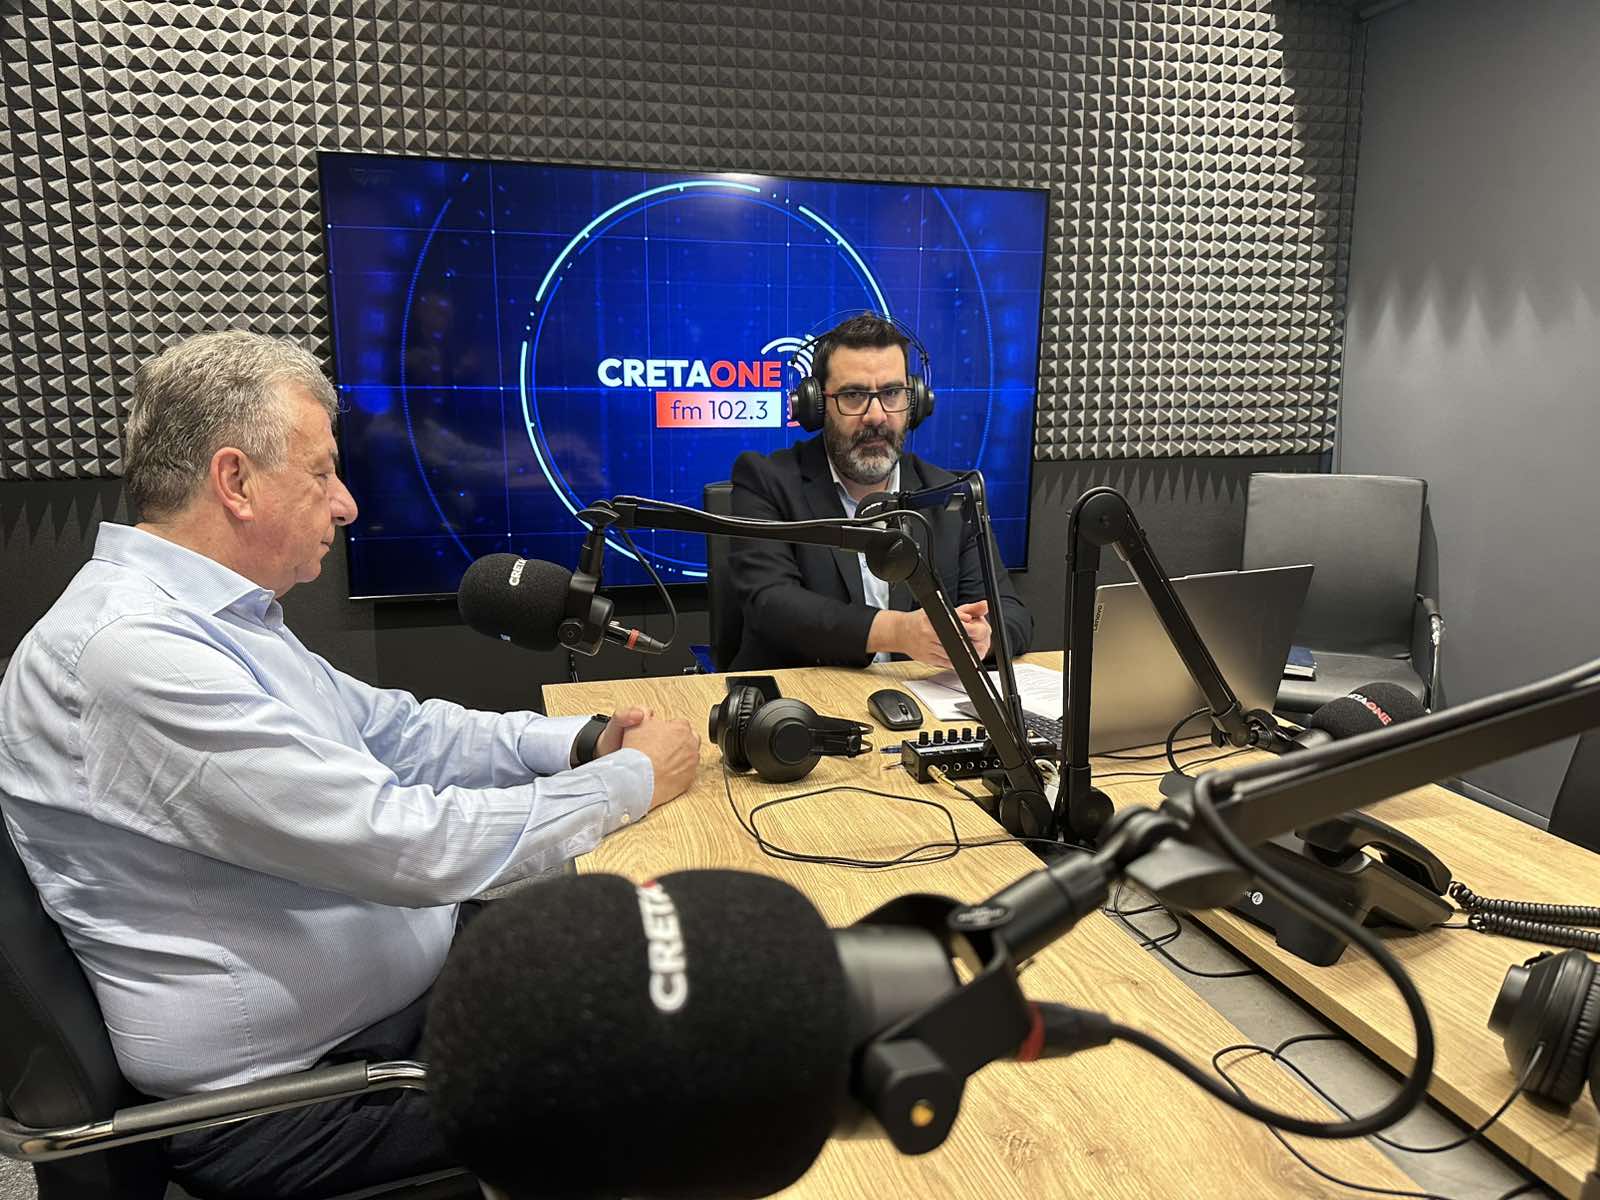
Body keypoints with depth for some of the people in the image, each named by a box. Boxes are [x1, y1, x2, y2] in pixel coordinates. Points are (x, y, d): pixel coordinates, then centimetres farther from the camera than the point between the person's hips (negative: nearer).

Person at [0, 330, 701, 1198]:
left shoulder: (211, 614, 5)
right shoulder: (135, 650, -28)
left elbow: (391, 730, 10)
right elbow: (408, 845, -31)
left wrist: (582, 742, -4)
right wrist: (632, 780, -18)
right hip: (286, 1095, -9)